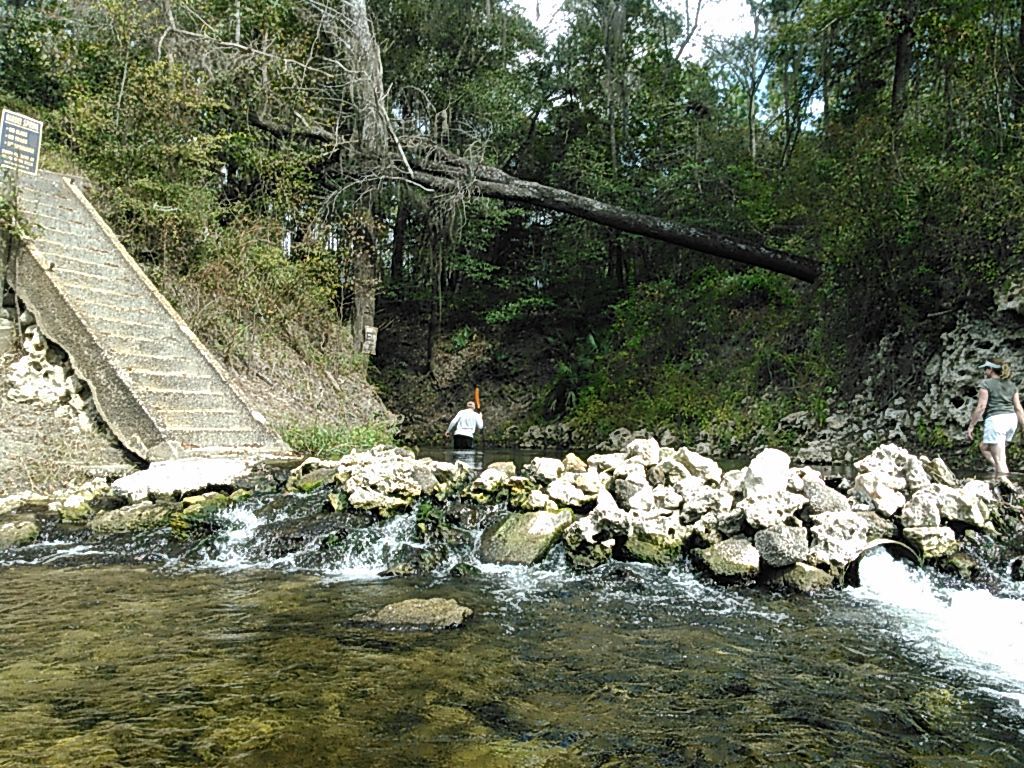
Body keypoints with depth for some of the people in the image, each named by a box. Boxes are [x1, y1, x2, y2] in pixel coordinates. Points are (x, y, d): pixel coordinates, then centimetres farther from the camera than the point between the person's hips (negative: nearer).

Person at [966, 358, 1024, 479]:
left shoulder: (986, 384, -3)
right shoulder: (1012, 385, 16)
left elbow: (981, 406, -9)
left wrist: (971, 426, -6)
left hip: (995, 420, -7)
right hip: (1012, 419, 7)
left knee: (999, 459, -6)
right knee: (984, 447, 24)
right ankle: (999, 470, 9)